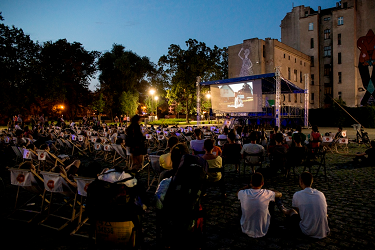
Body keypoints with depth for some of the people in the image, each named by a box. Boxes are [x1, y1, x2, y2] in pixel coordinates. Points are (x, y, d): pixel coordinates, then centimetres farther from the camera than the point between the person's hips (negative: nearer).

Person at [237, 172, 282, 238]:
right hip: (262, 233, -1)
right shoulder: (267, 194, -21)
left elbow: (237, 193, 10)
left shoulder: (243, 193, -19)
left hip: (246, 231, 1)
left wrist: (249, 185, 7)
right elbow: (280, 194, 4)